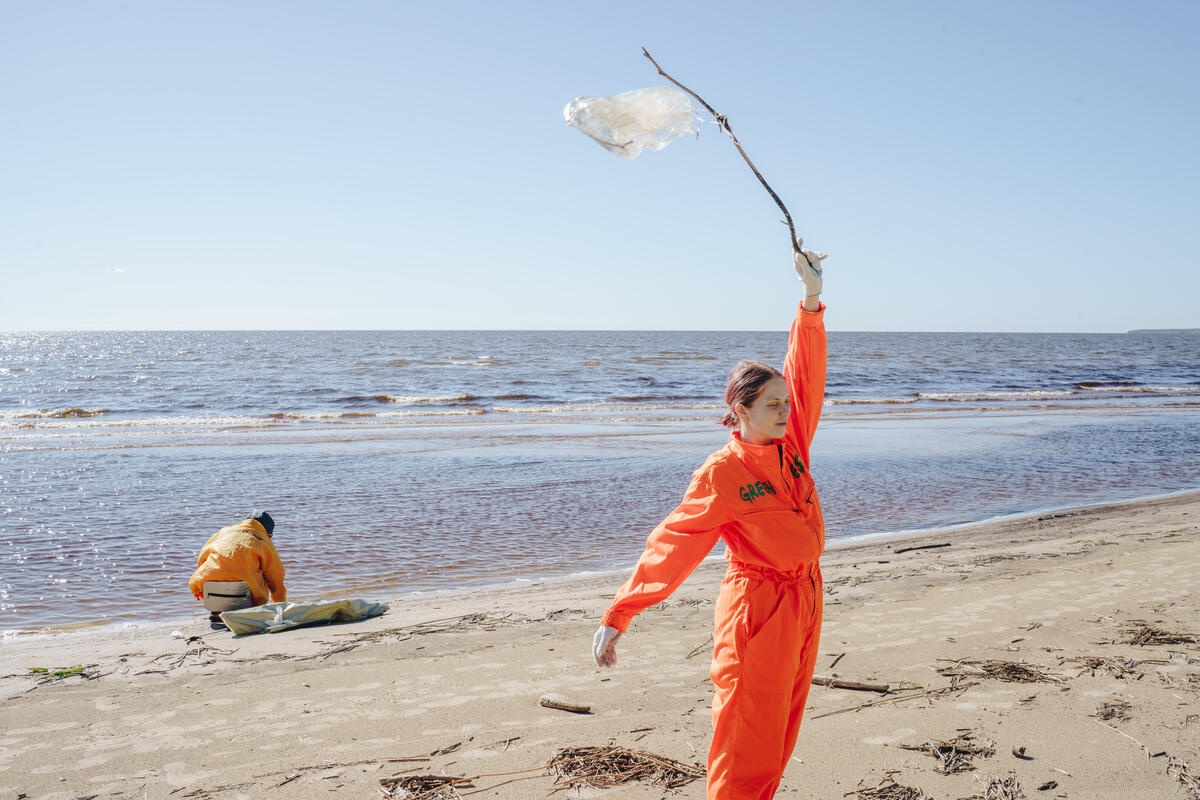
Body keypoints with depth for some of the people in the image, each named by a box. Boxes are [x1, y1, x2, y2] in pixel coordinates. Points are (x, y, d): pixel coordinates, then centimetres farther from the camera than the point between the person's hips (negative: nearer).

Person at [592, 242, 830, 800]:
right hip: (756, 608, -7)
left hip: (805, 600, 7)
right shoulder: (722, 473, -16)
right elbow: (672, 544, -18)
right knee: (747, 744, -1)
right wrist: (618, 615, -20)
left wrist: (812, 300, -6)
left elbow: (806, 374, 2)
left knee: (778, 738, 15)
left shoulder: (791, 447, 4)